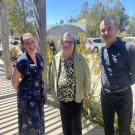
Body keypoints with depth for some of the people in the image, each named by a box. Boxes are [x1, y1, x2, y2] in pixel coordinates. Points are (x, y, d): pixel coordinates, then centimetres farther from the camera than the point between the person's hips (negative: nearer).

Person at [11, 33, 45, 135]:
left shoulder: (39, 57, 0)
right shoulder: (22, 61, -20)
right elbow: (14, 81, -12)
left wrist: (41, 90, 12)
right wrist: (22, 92, 1)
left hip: (39, 95, 6)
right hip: (27, 97, -6)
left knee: (39, 120, 21)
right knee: (29, 122, 10)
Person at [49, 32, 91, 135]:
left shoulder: (80, 58, -11)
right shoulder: (56, 58, 0)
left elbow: (86, 75, -6)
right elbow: (52, 75, 9)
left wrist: (85, 91, -4)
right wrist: (54, 89, 11)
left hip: (76, 97, -3)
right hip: (62, 98, 4)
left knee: (76, 123, 11)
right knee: (65, 123, 18)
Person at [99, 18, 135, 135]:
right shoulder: (102, 50, 2)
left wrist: (123, 85, -1)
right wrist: (107, 85, 11)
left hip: (122, 95, -5)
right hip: (105, 94, 6)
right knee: (108, 125, 22)